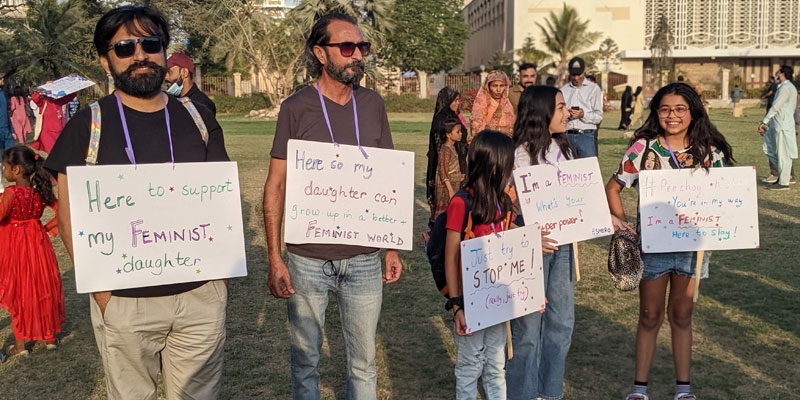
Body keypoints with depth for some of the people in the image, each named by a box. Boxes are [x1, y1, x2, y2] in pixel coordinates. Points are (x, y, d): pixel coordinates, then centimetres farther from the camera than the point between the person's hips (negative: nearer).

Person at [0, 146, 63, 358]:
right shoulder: (40, 190, -4)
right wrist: (47, 228, 5)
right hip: (38, 243, 5)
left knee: (17, 292, 8)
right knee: (43, 289, 16)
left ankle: (20, 344, 16)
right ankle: (50, 336, 27)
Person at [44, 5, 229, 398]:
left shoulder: (197, 119, 7)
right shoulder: (87, 125, -1)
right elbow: (70, 214, -2)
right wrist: (101, 290, -10)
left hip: (202, 293, 2)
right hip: (123, 302, -2)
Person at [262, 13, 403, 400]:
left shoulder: (373, 105, 4)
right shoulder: (296, 107, -5)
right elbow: (275, 185, -3)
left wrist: (393, 248, 8)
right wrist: (275, 259, -8)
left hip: (364, 260, 2)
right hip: (308, 260, -2)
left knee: (363, 361, 13)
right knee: (305, 357, 13)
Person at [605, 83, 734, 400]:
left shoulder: (710, 152, -2)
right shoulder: (644, 147, -7)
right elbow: (613, 187, -2)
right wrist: (621, 221, -14)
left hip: (693, 243, 2)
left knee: (682, 315, 14)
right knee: (650, 316, 9)